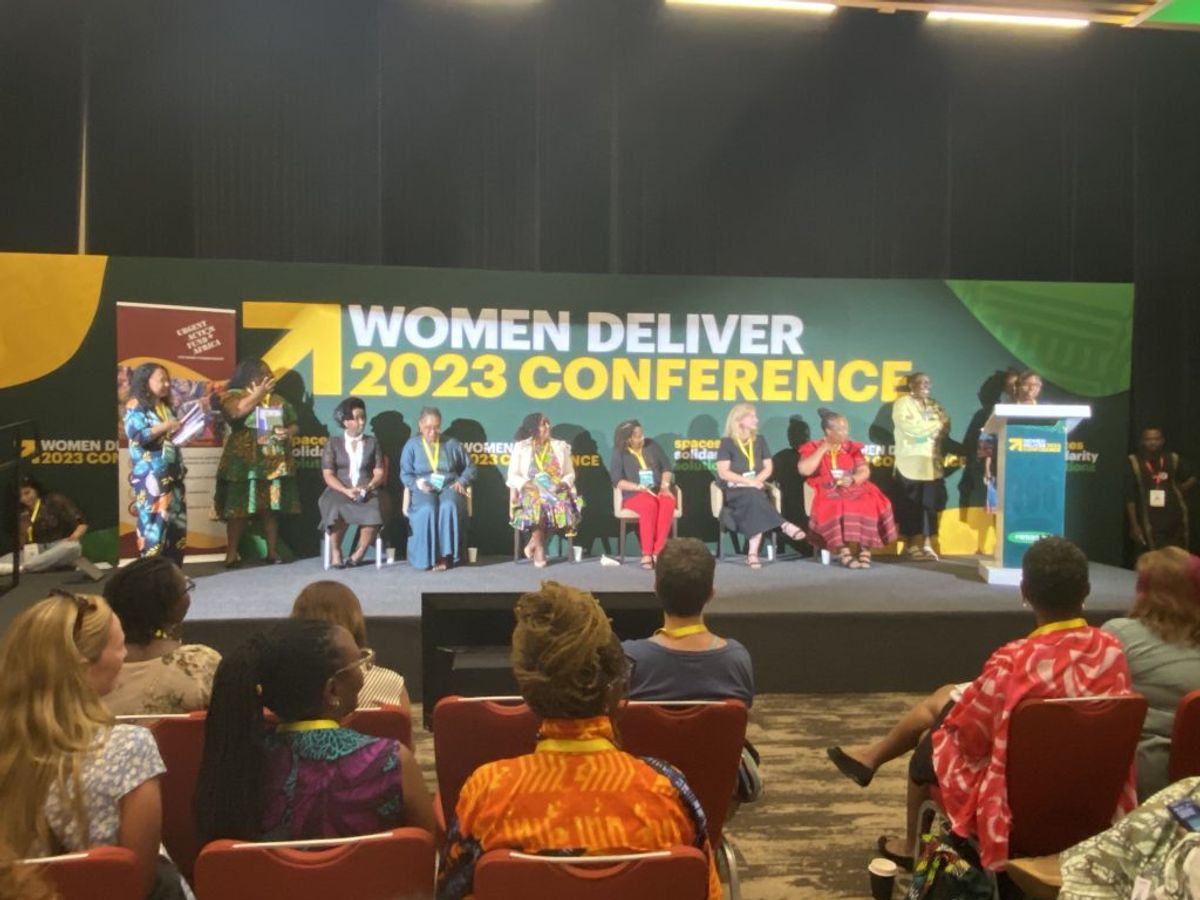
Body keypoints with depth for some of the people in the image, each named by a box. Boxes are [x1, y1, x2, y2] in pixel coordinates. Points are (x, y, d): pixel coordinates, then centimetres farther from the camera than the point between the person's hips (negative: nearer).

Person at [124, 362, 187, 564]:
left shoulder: (166, 407, 18)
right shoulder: (135, 406, -3)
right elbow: (137, 435, -16)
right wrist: (165, 426, -15)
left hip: (172, 474, 7)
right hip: (150, 477, -7)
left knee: (177, 522, 6)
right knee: (154, 522, -9)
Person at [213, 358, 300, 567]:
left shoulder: (278, 399, 16)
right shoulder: (233, 395, 1)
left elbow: (294, 425, 18)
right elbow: (236, 412, -21)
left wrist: (288, 432, -6)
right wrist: (259, 393, -13)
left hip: (274, 463, 4)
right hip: (244, 463, -4)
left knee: (271, 508, 7)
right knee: (238, 508, -4)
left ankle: (272, 551, 14)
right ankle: (231, 554, 0)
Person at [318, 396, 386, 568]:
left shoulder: (372, 443, 14)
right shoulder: (333, 443, 9)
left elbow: (380, 473, 6)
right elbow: (328, 475, 0)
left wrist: (367, 487, -14)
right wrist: (346, 490, -16)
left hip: (367, 492, 1)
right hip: (339, 491, -1)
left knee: (374, 512, -33)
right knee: (337, 511, -36)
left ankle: (359, 554, -17)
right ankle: (335, 552, -17)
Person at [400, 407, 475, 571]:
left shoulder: (452, 444, 15)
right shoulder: (411, 445, 11)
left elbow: (469, 467, 18)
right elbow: (405, 474, 6)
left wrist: (462, 481, -2)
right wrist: (417, 483, -15)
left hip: (449, 487, 1)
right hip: (424, 489, -1)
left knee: (449, 507, -36)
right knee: (427, 510, -37)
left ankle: (445, 555, -34)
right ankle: (427, 556, -30)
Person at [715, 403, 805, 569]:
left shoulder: (760, 440, 14)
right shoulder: (727, 443, -1)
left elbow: (768, 467, 12)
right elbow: (723, 472, -9)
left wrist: (756, 481, -9)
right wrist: (748, 482, -18)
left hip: (754, 489, 3)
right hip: (734, 490, -3)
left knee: (755, 505, -32)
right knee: (755, 497, -37)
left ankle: (753, 554, -40)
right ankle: (784, 525, -37)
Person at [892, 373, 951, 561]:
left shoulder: (934, 405, 18)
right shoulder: (902, 403, -1)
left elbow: (945, 428, 7)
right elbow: (910, 428, -15)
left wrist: (923, 427, -12)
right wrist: (935, 424, -6)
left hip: (931, 462, 5)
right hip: (911, 463, -5)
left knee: (930, 504, 0)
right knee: (910, 505, -2)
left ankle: (927, 544, 3)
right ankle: (910, 545, 5)